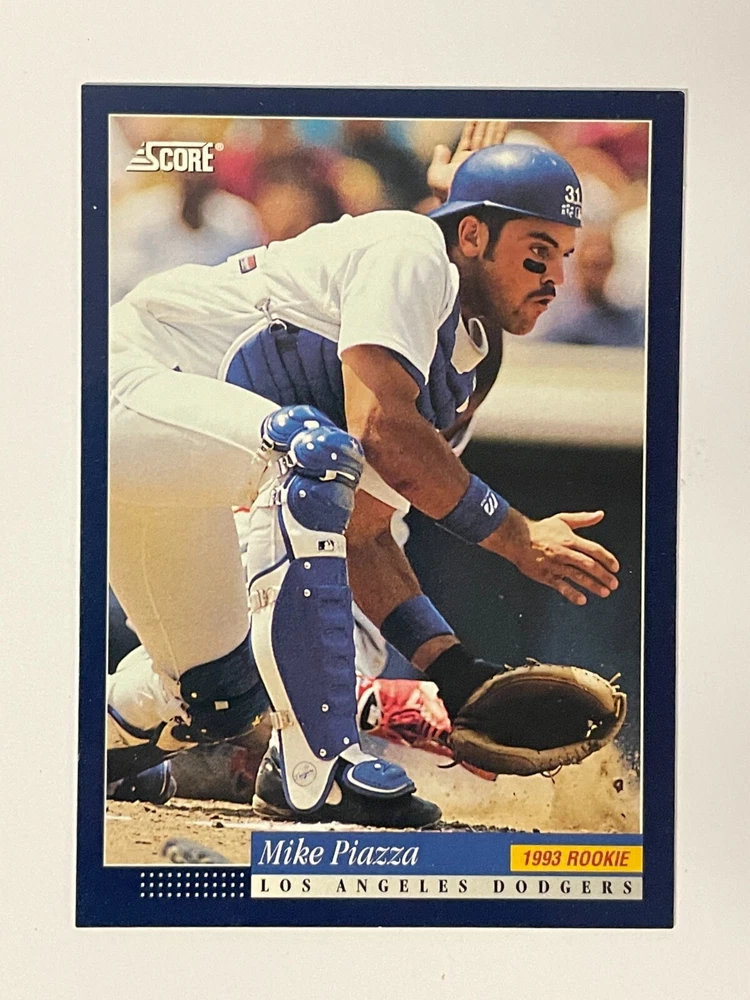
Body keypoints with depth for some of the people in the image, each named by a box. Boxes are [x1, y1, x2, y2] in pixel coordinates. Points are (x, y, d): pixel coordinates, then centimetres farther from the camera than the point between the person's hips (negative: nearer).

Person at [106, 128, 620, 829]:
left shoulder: (453, 361, 12)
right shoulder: (412, 248, -13)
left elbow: (359, 530, 8)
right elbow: (378, 425, -29)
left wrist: (447, 660, -1)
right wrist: (517, 536, -23)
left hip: (157, 467, 9)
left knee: (216, 700, 10)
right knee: (315, 450, -34)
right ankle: (314, 769, -29)